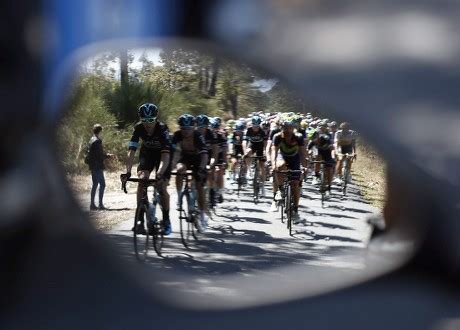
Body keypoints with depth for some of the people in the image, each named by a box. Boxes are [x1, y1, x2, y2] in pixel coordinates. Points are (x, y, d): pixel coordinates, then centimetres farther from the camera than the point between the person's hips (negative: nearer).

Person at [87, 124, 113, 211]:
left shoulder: (91, 140, 14)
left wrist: (105, 155, 16)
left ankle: (92, 204, 14)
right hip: (97, 166, -10)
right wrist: (108, 156, -3)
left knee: (95, 184, 13)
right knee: (102, 184, -8)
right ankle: (100, 204, -12)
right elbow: (100, 155, -19)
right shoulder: (97, 141, -16)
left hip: (92, 166, 10)